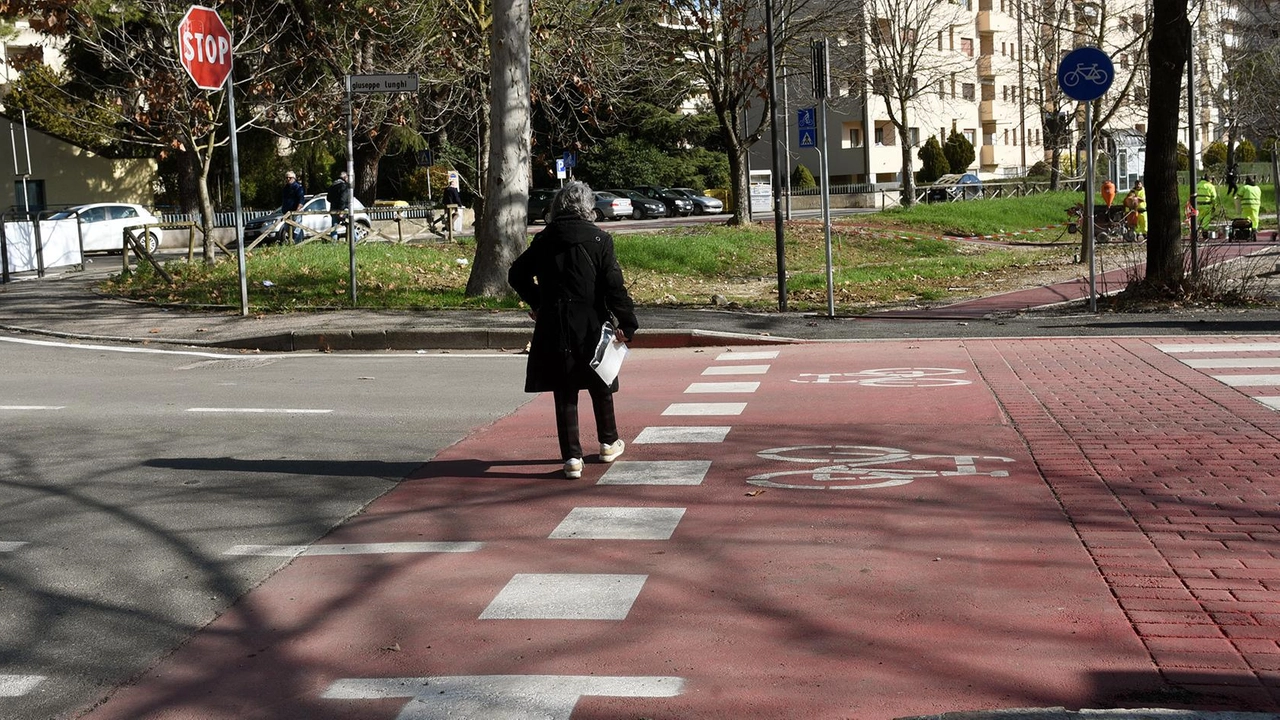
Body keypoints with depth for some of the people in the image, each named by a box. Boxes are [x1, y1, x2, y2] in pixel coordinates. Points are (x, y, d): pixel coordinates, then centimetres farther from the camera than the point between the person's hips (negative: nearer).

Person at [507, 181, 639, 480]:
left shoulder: (544, 240, 2)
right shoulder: (598, 239, -8)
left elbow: (517, 275, 10)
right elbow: (614, 285, -12)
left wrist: (538, 303, 24)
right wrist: (627, 323, -6)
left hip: (553, 327, 1)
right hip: (591, 326, -1)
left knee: (564, 392, 6)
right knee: (600, 386, 18)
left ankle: (572, 457, 2)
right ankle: (608, 443, 34)